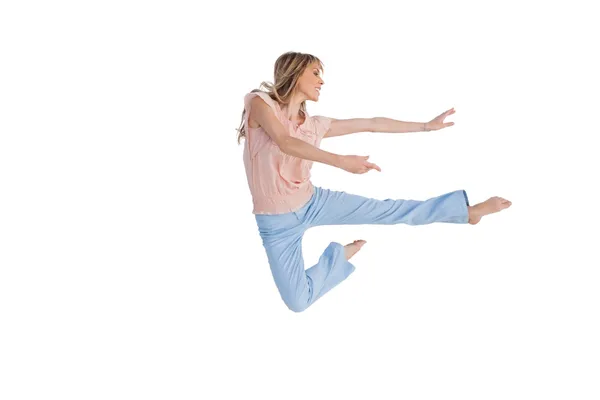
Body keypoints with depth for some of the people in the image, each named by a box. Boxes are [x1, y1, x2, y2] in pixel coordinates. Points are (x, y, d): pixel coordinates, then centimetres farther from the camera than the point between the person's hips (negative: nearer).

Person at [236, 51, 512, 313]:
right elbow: (285, 143, -34)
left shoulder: (314, 125, -1)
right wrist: (340, 161, -45)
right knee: (298, 303, -6)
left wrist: (427, 126, 8)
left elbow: (372, 124, 5)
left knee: (387, 210, -3)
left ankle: (466, 209, 10)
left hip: (312, 202, 4)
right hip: (277, 224, -4)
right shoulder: (259, 102, -16)